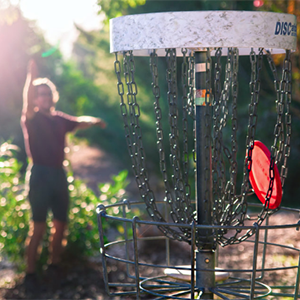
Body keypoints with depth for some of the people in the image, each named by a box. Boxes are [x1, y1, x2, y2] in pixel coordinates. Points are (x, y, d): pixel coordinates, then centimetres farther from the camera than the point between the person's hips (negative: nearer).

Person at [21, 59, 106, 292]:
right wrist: (32, 76, -35)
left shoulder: (60, 119, 13)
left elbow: (79, 122, 25)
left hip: (58, 174, 6)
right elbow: (28, 101, -23)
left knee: (61, 223, 11)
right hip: (40, 175, -6)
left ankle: (55, 264, 27)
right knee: (38, 226, -9)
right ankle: (30, 272, -3)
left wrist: (95, 121, 9)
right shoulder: (32, 119, -4)